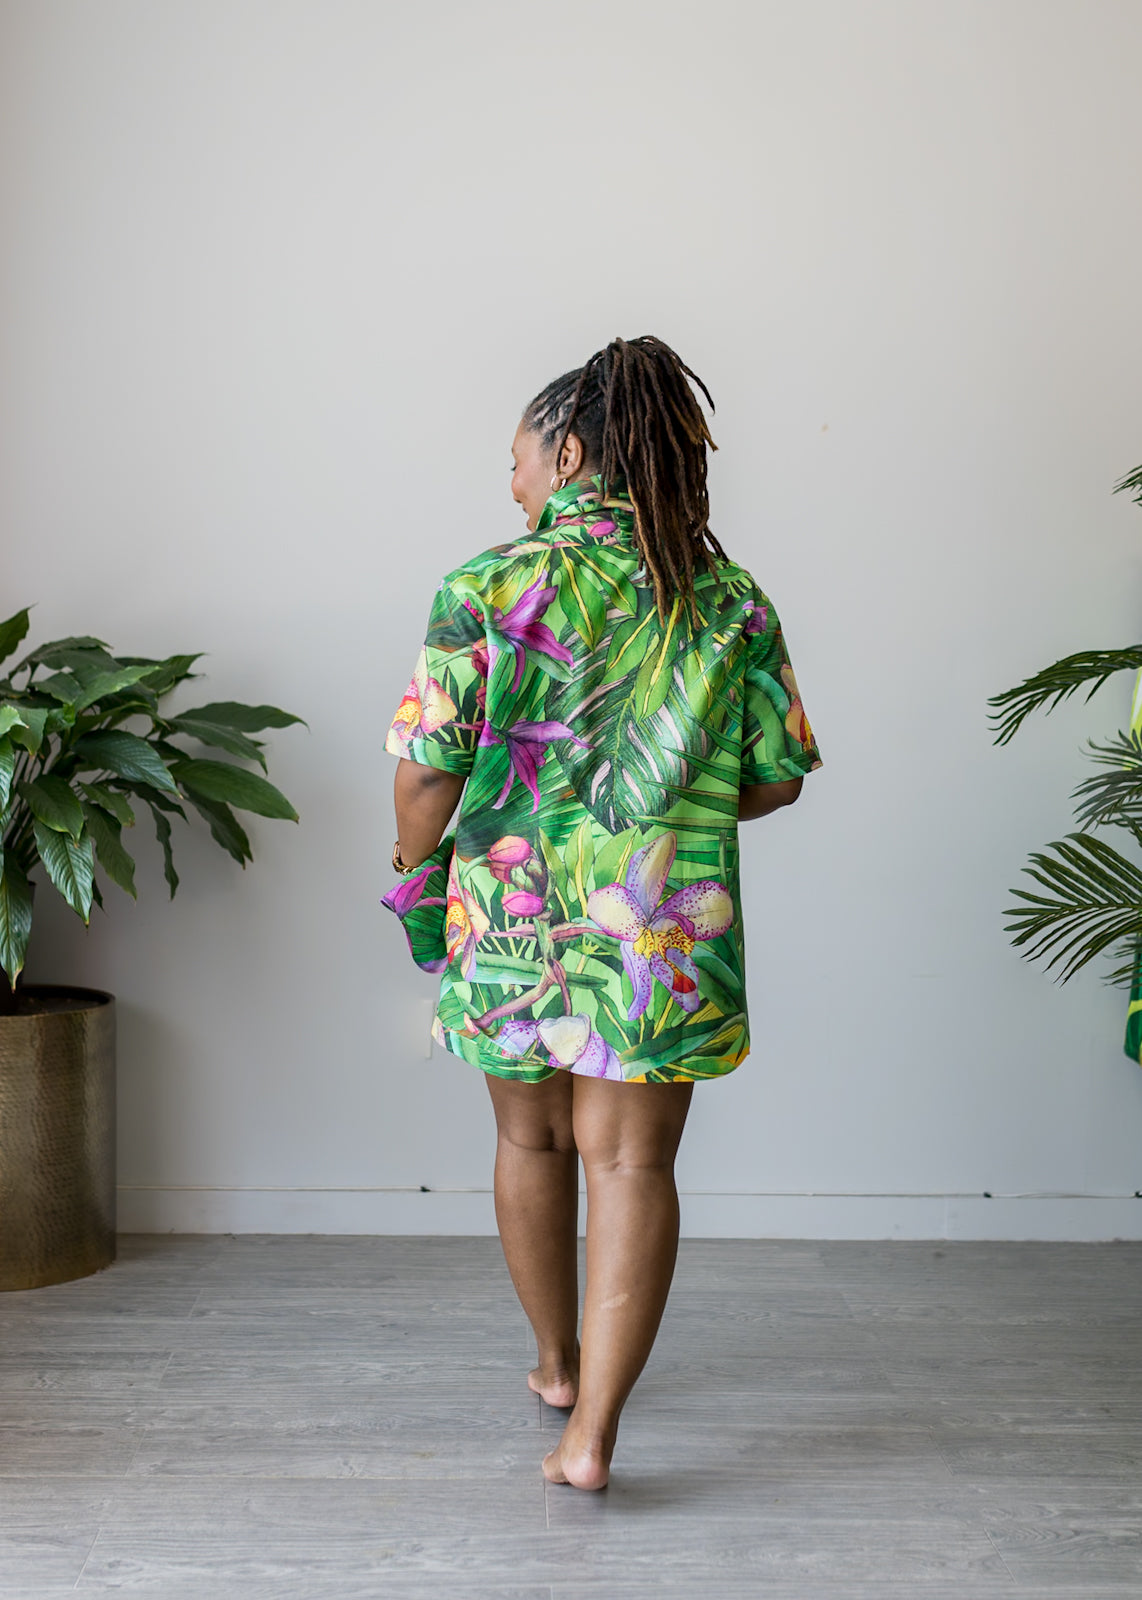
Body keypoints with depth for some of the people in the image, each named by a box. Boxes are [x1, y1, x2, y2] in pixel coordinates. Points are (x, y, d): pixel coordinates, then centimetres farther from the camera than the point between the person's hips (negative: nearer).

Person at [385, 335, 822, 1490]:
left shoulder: (491, 585, -7)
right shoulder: (729, 600, 0)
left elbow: (428, 768, -9)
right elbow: (779, 775, 3)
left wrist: (412, 857, 11)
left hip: (512, 913, 0)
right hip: (668, 931, 1)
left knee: (531, 1141, 19)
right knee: (630, 1161, 7)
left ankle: (557, 1364, 38)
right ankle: (592, 1429, 4)